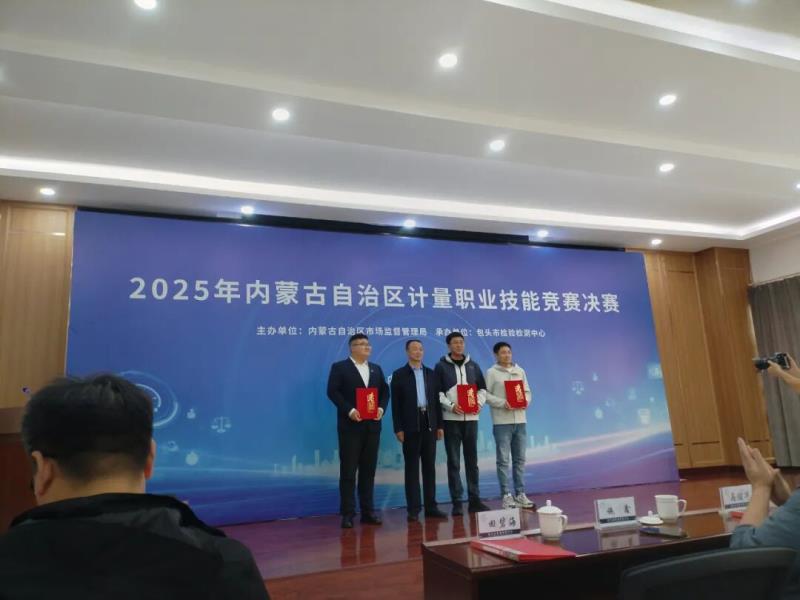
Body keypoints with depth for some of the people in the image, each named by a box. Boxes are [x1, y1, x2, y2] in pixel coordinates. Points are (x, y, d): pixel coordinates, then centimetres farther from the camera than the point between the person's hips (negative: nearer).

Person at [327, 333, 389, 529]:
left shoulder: (376, 369, 15)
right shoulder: (339, 367, -1)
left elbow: (384, 391, 13)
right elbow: (333, 391, -10)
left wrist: (381, 408, -6)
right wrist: (350, 410, -19)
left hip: (372, 425, 5)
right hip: (350, 425, -5)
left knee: (368, 470, 9)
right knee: (348, 470, 0)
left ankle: (367, 511, 17)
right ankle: (348, 513, 7)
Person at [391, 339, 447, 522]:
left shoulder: (431, 373, 11)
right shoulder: (399, 375, 0)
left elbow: (436, 400, 10)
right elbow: (396, 404, -3)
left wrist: (440, 425, 5)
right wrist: (398, 429, -9)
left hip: (429, 424, 4)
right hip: (411, 426, -3)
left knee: (430, 466, 7)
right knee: (412, 467, 1)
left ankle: (431, 506, 15)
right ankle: (414, 509, 7)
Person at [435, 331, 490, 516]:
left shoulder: (473, 365, 11)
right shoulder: (441, 366, 1)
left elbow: (482, 388, 15)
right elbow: (437, 392, -4)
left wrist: (479, 404, -3)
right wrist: (450, 406, -16)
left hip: (471, 417, 3)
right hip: (451, 419, -3)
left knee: (472, 459, 9)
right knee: (454, 461, 0)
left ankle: (475, 499, 17)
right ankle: (457, 502, 6)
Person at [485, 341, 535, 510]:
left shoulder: (520, 371, 13)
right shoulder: (491, 373, -1)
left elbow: (527, 391, 15)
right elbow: (485, 394, -7)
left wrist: (526, 401, -6)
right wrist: (502, 403, -18)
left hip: (520, 420, 5)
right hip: (501, 422, -5)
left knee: (520, 459, 9)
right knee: (503, 459, -1)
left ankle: (520, 494, 17)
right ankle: (506, 495, 5)